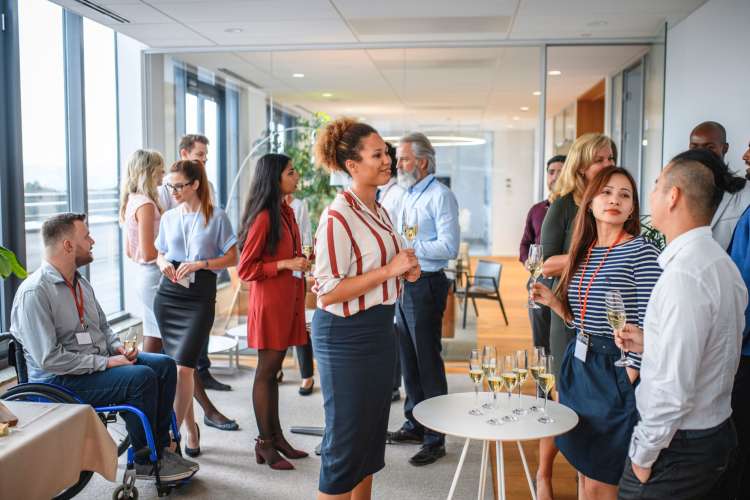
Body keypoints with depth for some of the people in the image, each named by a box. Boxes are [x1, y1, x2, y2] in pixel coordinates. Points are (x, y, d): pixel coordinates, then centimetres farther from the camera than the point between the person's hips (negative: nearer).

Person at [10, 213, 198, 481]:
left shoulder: (80, 282, 11)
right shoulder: (34, 293, -19)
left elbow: (103, 326, 23)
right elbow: (49, 359, -23)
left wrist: (118, 347, 1)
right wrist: (105, 362, -22)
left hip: (99, 361, 9)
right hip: (61, 379, -9)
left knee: (164, 365, -6)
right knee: (142, 377, -26)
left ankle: (160, 448, 1)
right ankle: (145, 463, -10)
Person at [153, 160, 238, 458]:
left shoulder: (216, 217, -3)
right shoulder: (168, 218, 10)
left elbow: (232, 258, -2)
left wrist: (201, 263, -15)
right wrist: (163, 264, -3)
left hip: (200, 296, -5)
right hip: (168, 294, 5)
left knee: (183, 367, -13)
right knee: (176, 365, 9)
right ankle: (191, 429, 24)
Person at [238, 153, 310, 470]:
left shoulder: (286, 212, 11)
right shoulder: (263, 217, -15)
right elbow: (245, 270, -14)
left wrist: (302, 262, 9)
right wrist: (285, 264, -21)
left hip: (287, 299, 8)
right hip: (269, 301, -8)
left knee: (273, 370, 14)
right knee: (266, 371, 1)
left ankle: (276, 436, 22)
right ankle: (264, 443, 11)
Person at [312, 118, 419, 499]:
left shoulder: (378, 212, 10)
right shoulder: (338, 217, -18)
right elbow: (327, 293, -21)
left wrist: (405, 271, 3)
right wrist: (389, 270, -22)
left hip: (379, 329, 9)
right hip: (345, 335, -9)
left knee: (371, 434, 18)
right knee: (345, 441, 2)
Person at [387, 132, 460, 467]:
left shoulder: (440, 196, -12)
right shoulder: (409, 196, 14)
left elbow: (449, 247, -20)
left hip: (426, 286, -9)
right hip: (404, 285, 9)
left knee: (428, 363, -1)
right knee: (409, 359, 18)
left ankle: (435, 438, 11)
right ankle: (415, 425, 33)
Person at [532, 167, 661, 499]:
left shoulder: (641, 252, -11)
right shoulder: (583, 252, 9)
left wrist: (628, 380, -16)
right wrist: (553, 301, 0)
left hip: (615, 373, -7)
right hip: (578, 365, 7)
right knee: (583, 473, 17)